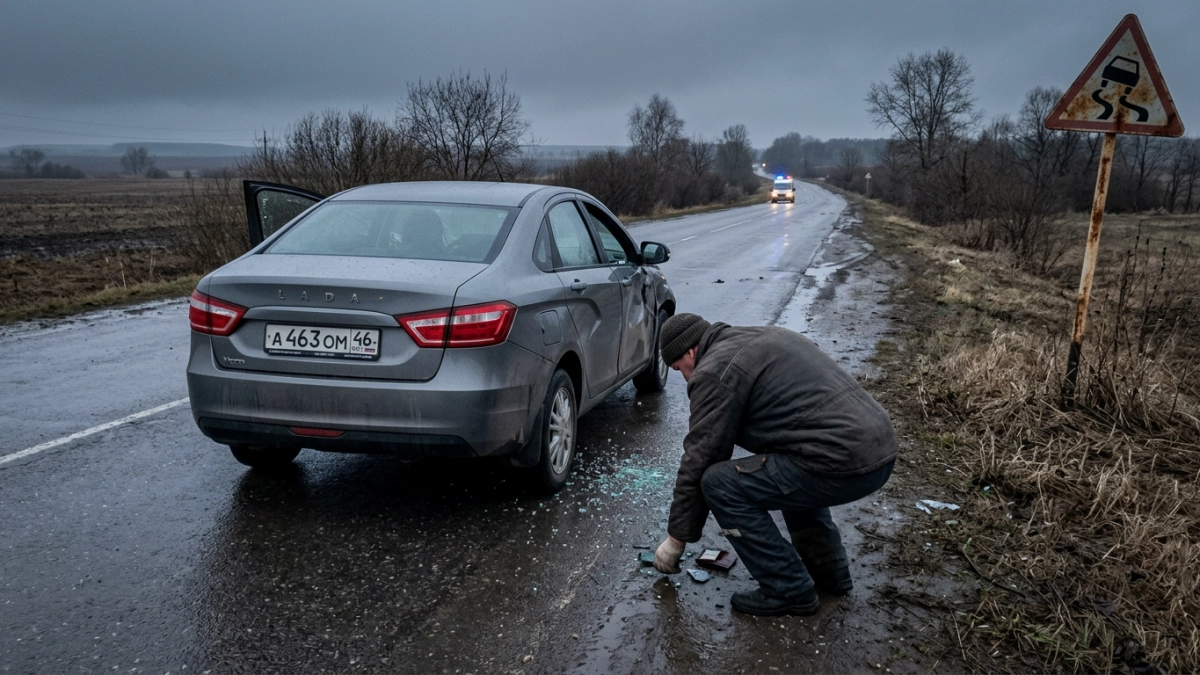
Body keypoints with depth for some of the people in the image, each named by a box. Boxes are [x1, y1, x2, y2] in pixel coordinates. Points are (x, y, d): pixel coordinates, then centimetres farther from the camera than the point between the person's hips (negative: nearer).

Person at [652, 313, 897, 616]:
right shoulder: (760, 337, 24)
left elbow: (698, 462, -1)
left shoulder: (714, 372, -4)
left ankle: (789, 591, 5)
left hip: (842, 464, -10)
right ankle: (829, 571, 31)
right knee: (788, 473, 34)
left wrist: (676, 538, 10)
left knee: (719, 483, -3)